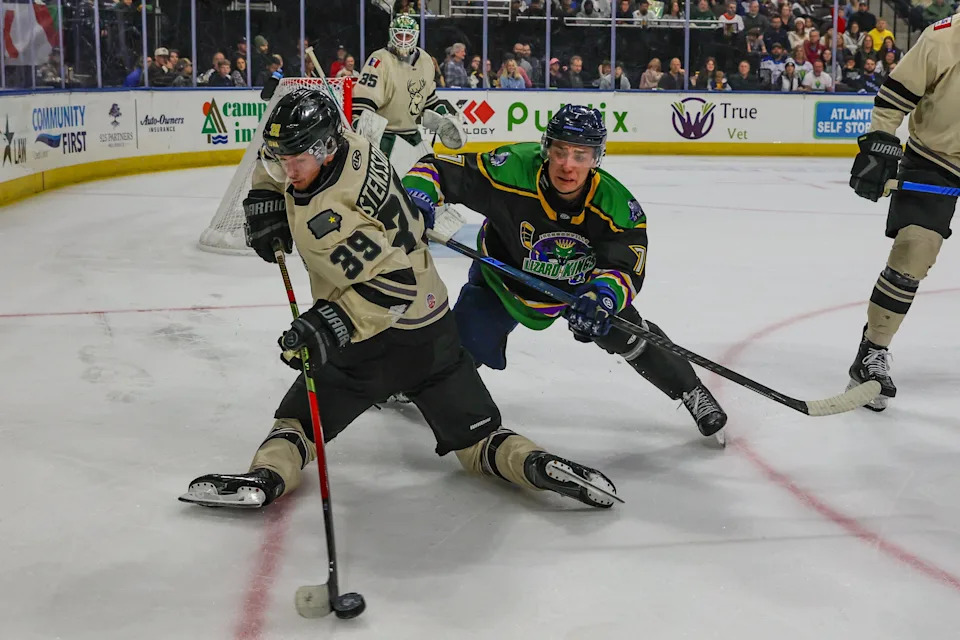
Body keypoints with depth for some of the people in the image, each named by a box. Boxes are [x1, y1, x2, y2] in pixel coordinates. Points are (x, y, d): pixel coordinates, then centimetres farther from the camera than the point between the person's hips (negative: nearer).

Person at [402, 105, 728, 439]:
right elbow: (438, 168, -31)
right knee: (465, 342, -12)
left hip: (579, 282, 2)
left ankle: (691, 392, 21)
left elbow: (627, 268, -29)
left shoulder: (616, 205, -29)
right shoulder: (510, 170, -37)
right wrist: (415, 198, -52)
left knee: (626, 334, -6)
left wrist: (601, 297, -51)